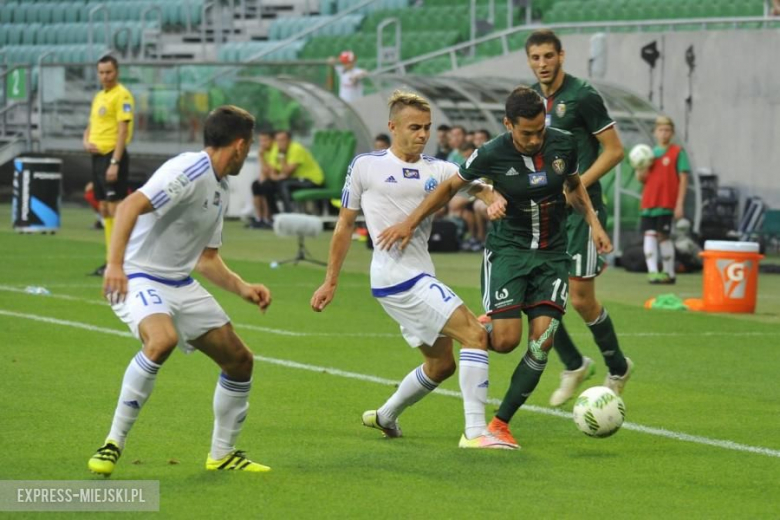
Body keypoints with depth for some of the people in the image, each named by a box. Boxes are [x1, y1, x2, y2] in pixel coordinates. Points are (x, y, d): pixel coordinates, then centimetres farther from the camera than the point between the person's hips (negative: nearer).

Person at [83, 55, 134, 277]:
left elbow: (123, 130, -16)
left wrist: (115, 162, -22)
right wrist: (86, 141, 1)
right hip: (98, 156, 9)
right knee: (104, 210, 9)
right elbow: (90, 127, 25)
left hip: (113, 156, -9)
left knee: (115, 209, -11)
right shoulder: (99, 97, 18)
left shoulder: (122, 95, -9)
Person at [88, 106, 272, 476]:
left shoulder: (220, 191, 14)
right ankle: (113, 443, -26)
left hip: (180, 285, 10)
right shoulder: (189, 171, -17)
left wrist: (242, 288, 8)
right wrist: (114, 264, -39)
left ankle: (222, 454, 25)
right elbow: (131, 206, -29)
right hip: (139, 278, -10)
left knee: (239, 360, 8)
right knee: (163, 339, -37)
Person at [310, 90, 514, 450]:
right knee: (475, 335, -17)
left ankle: (385, 416, 38)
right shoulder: (366, 166, 0)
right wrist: (330, 281, 8)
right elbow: (345, 224, 7)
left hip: (420, 278, 7)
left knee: (441, 364, 17)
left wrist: (492, 197, -31)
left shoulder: (436, 170, 10)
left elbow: (474, 184, -6)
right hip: (397, 276, -7)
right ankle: (475, 432, -21)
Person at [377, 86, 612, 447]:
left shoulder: (563, 144, -6)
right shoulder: (492, 155, -14)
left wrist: (593, 223, 3)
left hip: (552, 255, 3)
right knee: (505, 340, -17)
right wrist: (410, 222, -1)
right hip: (507, 250, -3)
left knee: (542, 341, -11)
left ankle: (500, 423, 0)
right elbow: (450, 186, 2)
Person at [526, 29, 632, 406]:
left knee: (581, 298, -7)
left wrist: (576, 186, -17)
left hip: (580, 209, -6)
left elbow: (614, 150, -9)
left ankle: (618, 369, 15)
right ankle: (573, 366, 19)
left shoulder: (582, 97, -9)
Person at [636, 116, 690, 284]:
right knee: (649, 234, -5)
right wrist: (641, 168, -6)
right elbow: (641, 178, 17)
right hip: (648, 201, 4)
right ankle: (652, 272, -8)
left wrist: (680, 204, -10)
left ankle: (669, 273, 8)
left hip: (667, 203, -4)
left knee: (664, 236, -3)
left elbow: (683, 178, -3)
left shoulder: (678, 152, 1)